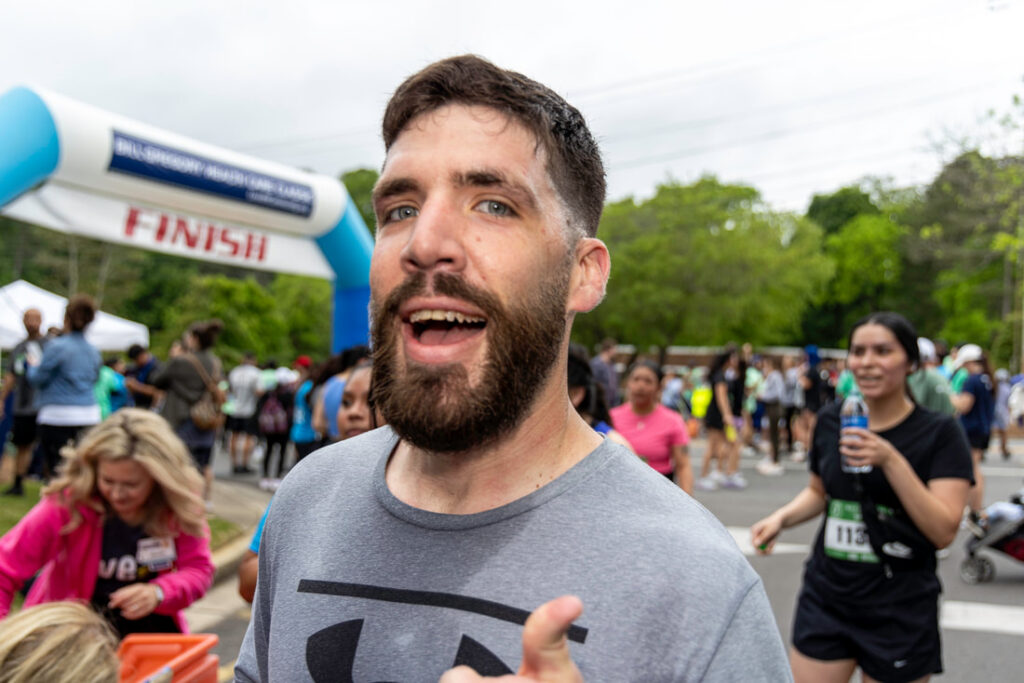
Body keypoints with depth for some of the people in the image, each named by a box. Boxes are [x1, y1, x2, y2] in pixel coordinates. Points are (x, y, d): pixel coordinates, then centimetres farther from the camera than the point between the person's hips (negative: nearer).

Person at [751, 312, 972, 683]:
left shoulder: (939, 432, -9)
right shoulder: (831, 420, 2)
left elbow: (944, 531, -17)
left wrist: (891, 460, -27)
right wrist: (781, 517, -1)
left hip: (900, 612, -3)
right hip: (824, 599, 3)